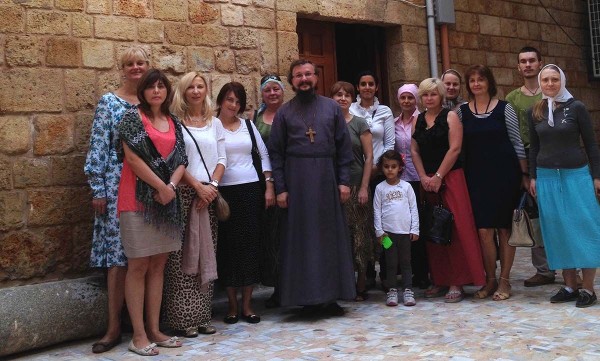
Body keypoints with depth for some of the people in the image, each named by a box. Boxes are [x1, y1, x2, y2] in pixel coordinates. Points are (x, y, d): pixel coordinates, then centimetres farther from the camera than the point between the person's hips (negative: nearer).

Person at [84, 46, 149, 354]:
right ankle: (114, 327, 1)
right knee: (118, 254, -5)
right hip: (118, 186, -3)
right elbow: (98, 147, -1)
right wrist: (98, 189, -7)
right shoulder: (109, 102, 3)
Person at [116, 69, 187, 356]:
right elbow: (133, 158, -13)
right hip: (138, 200, -6)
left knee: (158, 265, 8)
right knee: (138, 266, -3)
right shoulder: (133, 117, -3)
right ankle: (138, 335, 4)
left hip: (166, 200, 6)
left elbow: (181, 160, 9)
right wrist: (161, 187, -12)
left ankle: (154, 330, 16)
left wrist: (171, 186, -9)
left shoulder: (174, 123, 14)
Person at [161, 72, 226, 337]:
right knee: (181, 256, -5)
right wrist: (198, 186, -12)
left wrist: (213, 185, -5)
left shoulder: (215, 123, 15)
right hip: (183, 193, -4)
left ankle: (201, 315, 13)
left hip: (209, 195, 4)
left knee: (206, 255, 5)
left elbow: (221, 159, 11)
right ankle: (182, 318, 2)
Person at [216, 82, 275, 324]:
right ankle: (232, 303, 13)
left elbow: (264, 155, 13)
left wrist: (269, 186, 5)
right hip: (224, 191, -3)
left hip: (251, 189, 3)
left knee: (251, 244, 3)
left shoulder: (248, 126, 11)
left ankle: (247, 304, 12)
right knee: (228, 245, 1)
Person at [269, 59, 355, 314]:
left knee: (330, 235, 3)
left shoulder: (332, 108, 9)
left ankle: (330, 295, 13)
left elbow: (344, 147, 6)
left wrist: (344, 181, -1)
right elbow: (276, 152, 3)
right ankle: (307, 295, 10)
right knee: (300, 237, 1)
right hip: (296, 181, -1)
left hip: (327, 179, 1)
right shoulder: (284, 113, 6)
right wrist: (280, 188, -5)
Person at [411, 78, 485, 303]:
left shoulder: (450, 117, 0)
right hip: (427, 181, 5)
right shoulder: (417, 120, 13)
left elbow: (455, 149, -8)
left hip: (451, 178, -4)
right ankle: (439, 280, 13)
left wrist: (438, 177, -12)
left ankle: (457, 283, -3)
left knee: (456, 229, -8)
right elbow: (415, 151, 9)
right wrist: (424, 177, -4)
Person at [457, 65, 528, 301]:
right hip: (476, 176, 2)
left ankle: (504, 280, 13)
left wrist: (525, 174, 1)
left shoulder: (504, 108, 2)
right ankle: (490, 280, 12)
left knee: (505, 228, 3)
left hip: (505, 174, -1)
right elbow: (459, 146, 8)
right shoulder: (462, 111, 7)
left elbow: (517, 142, 3)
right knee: (483, 230, -3)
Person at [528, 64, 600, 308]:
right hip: (547, 177, 3)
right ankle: (570, 286, 14)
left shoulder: (576, 108, -2)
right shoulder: (535, 112, 6)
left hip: (577, 175, -3)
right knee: (558, 231, 5)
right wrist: (532, 177, 7)